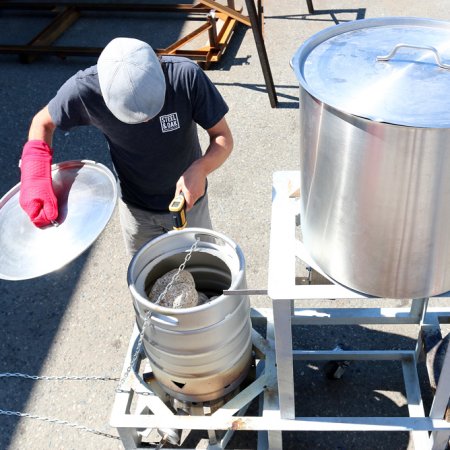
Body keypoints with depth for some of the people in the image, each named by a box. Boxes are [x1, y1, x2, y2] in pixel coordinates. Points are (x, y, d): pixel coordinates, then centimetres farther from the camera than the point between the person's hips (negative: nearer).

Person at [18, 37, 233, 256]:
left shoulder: (186, 76, -32)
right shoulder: (84, 88, -29)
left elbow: (224, 138, -22)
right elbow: (43, 122, -9)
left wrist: (200, 169, -43)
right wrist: (35, 179, -24)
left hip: (189, 200, 0)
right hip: (136, 208, 1)